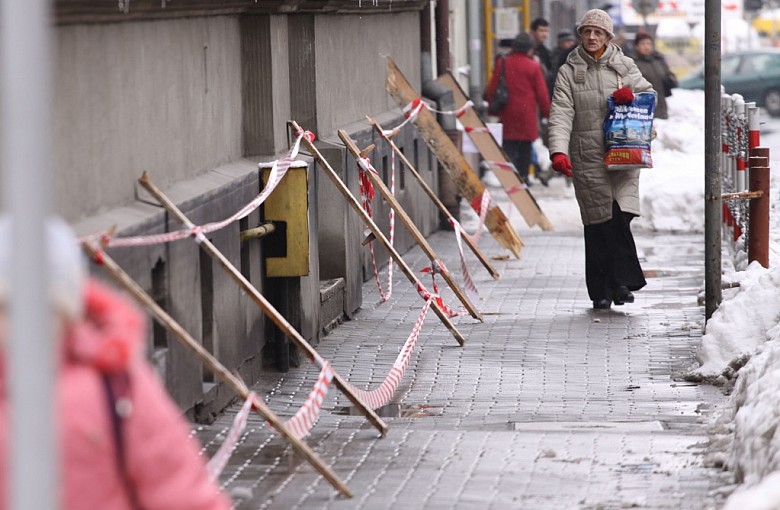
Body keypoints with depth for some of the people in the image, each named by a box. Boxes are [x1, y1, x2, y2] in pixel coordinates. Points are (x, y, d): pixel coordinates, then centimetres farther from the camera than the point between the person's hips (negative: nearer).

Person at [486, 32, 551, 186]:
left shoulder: (502, 64, 3)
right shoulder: (533, 67, -5)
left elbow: (492, 89, 7)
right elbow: (542, 93, -2)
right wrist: (546, 112, 8)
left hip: (507, 113, 2)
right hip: (527, 113, -2)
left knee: (509, 145, 4)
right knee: (525, 148, 9)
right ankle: (523, 177, 12)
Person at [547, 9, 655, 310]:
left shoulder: (624, 66, 10)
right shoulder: (569, 72, 5)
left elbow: (649, 94, 19)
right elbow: (561, 114, -6)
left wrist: (631, 95, -5)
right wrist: (558, 150, -21)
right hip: (587, 158, -1)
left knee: (620, 215, -14)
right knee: (597, 223, 1)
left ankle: (620, 282, -4)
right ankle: (601, 292, 9)